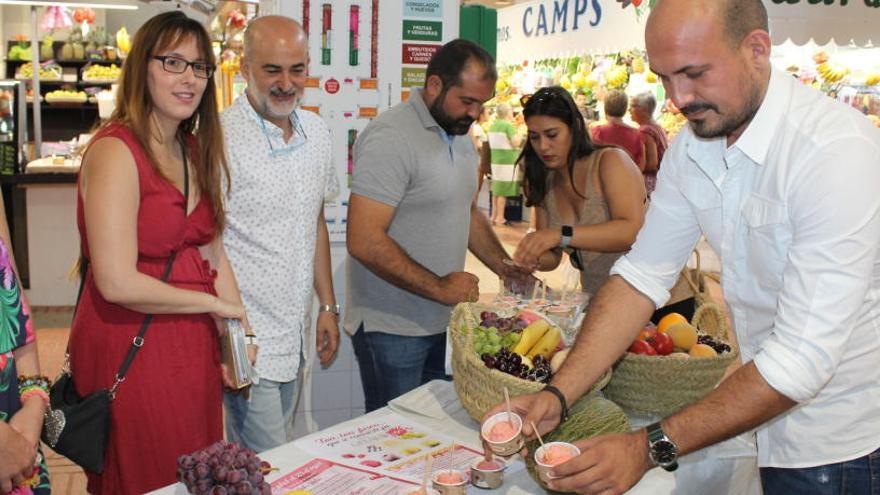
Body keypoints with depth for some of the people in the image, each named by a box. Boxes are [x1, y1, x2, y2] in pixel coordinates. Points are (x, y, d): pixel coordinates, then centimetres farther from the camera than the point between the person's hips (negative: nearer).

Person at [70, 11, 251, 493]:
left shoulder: (196, 150, 10)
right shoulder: (115, 151, -16)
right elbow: (117, 282, -21)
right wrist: (214, 303, -10)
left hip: (194, 343, 8)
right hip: (130, 349, -7)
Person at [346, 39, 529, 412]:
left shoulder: (459, 136, 12)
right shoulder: (390, 137, -18)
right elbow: (364, 241, -24)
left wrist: (507, 269, 10)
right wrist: (440, 288, -19)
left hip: (443, 321, 8)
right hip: (392, 328, -8)